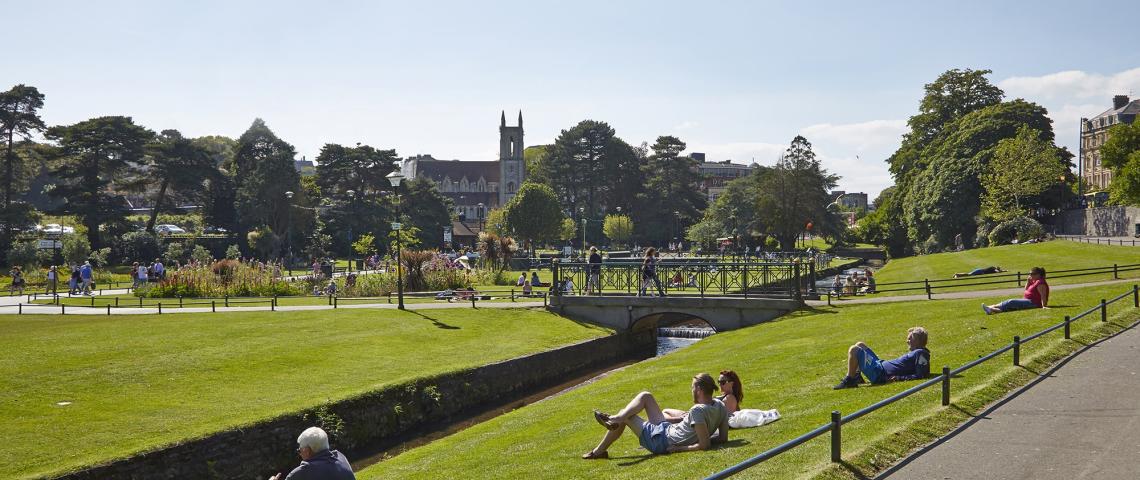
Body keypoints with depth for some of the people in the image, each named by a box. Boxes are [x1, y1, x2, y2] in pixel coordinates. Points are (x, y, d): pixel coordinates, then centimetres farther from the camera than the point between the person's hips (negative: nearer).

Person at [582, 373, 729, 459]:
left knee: (624, 414, 7)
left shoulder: (698, 411, -32)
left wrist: (679, 448, -23)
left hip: (661, 441, -9)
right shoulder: (721, 406, -8)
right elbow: (723, 438, -2)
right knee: (645, 396, 15)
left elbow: (704, 445, -35)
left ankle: (599, 451, 20)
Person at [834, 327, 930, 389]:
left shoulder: (920, 353, -14)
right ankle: (856, 376, 16)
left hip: (880, 374, -11)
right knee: (859, 344, 21)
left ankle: (849, 381, -7)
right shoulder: (916, 352, 14)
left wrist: (899, 378, -25)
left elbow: (921, 375, -23)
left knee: (854, 350, -15)